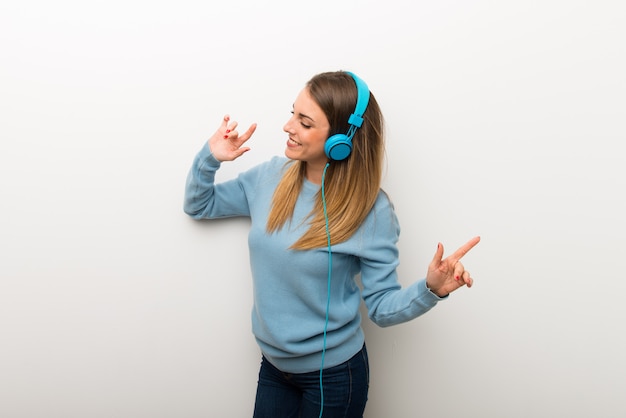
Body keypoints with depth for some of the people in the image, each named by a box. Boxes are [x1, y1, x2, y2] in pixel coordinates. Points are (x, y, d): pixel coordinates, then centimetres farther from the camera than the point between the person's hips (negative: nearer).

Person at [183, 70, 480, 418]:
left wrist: (430, 288, -32)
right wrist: (210, 157, -10)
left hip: (333, 374, -4)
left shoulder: (371, 211, -19)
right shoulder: (270, 177, -6)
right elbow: (198, 205, 7)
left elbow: (382, 307, -14)